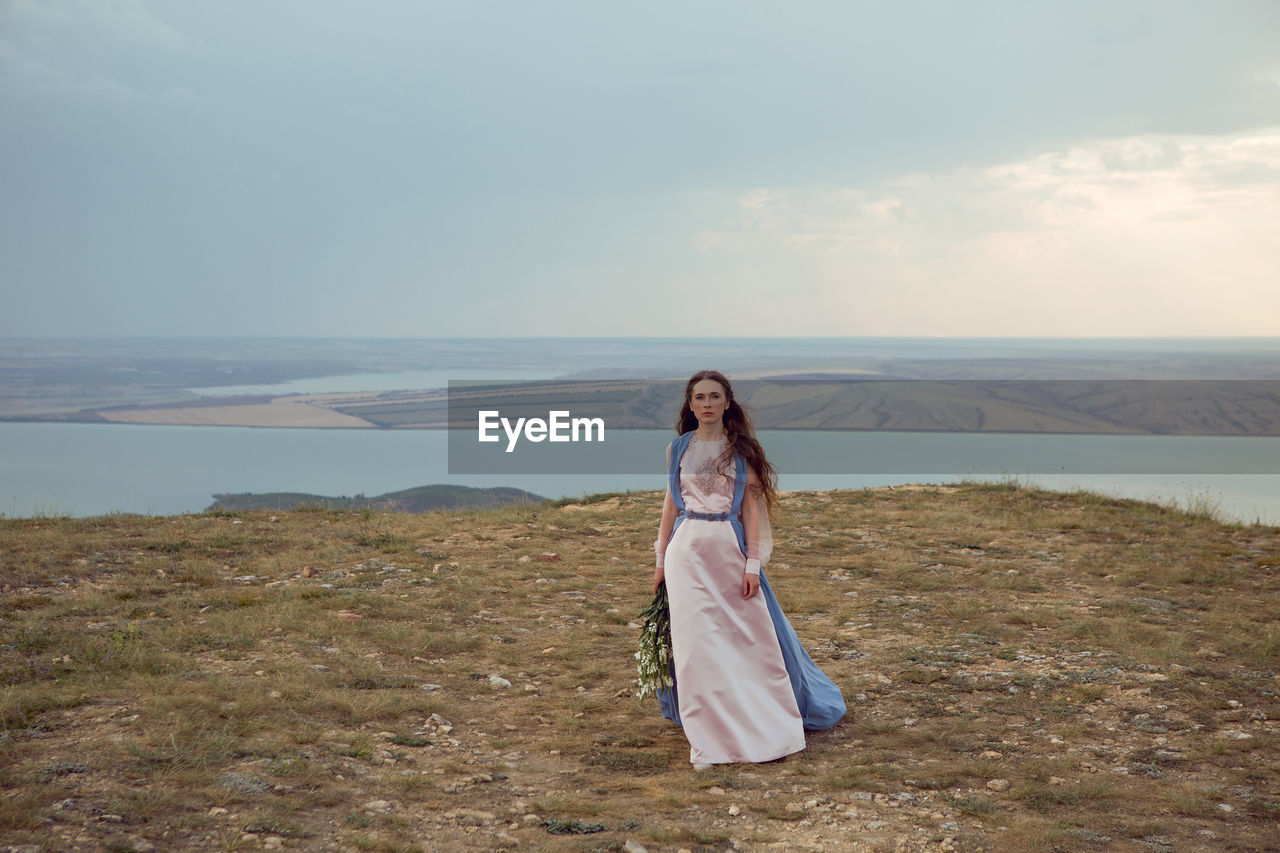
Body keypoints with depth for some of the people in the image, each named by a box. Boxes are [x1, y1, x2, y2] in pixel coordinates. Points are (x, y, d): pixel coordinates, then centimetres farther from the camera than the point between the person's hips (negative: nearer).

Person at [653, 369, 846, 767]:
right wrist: (661, 560, 9)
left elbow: (751, 506, -1)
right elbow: (671, 504, 11)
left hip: (730, 548, -1)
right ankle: (708, 740, 5)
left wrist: (753, 562, -8)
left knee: (750, 637, 3)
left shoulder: (741, 450, 2)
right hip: (687, 549, 1)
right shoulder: (678, 449, 6)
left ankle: (769, 725, 21)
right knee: (696, 641, -2)